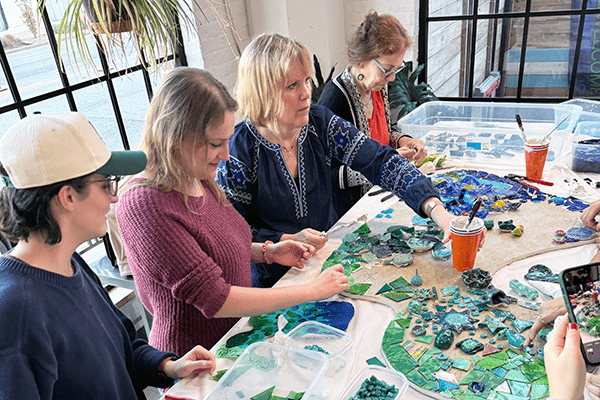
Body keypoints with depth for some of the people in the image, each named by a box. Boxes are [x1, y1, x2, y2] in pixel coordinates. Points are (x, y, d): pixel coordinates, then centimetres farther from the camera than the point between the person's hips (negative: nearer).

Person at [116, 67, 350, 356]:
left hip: (236, 334, 7)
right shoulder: (144, 205, -26)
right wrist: (313, 291, -21)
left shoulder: (196, 179, -1)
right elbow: (214, 300, -26)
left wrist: (267, 252, 0)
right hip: (195, 359, -7)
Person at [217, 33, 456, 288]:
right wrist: (287, 241, -21)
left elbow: (381, 162, -12)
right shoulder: (239, 150, -16)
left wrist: (435, 208, -24)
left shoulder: (320, 123, -4)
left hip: (331, 255, 5)